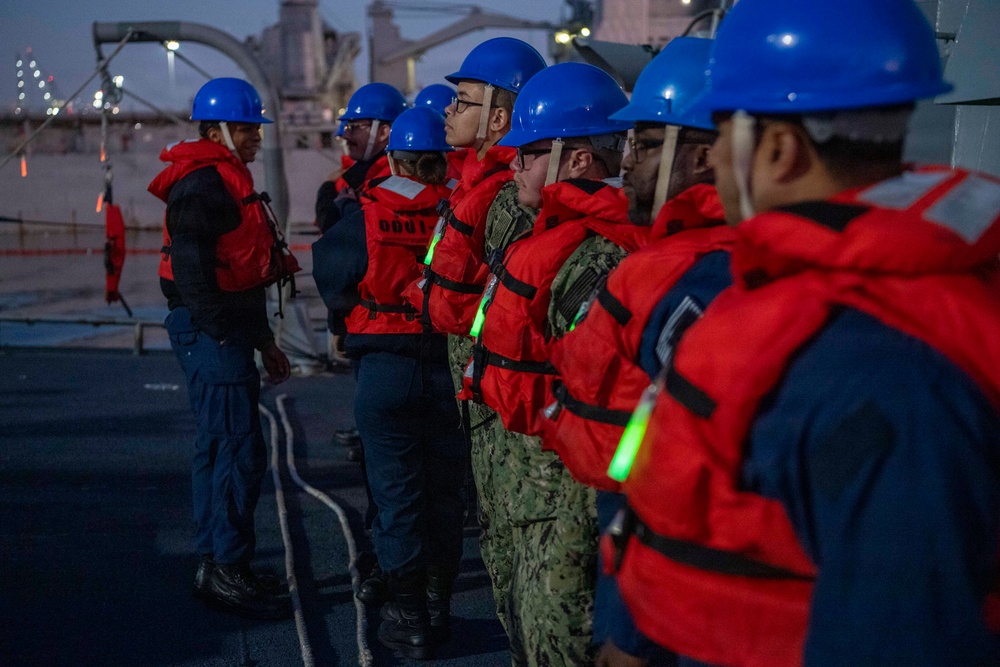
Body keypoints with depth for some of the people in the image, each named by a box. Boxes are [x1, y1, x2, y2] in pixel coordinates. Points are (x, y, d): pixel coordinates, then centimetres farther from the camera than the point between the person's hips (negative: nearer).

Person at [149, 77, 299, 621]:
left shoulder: (226, 181, 21)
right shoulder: (202, 184, -12)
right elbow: (191, 269, -21)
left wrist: (262, 340, 22)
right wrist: (223, 335, -22)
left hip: (225, 331, 11)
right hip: (211, 332, -11)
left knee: (219, 447, 14)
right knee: (240, 450, -10)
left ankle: (215, 566, 23)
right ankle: (227, 571, -2)